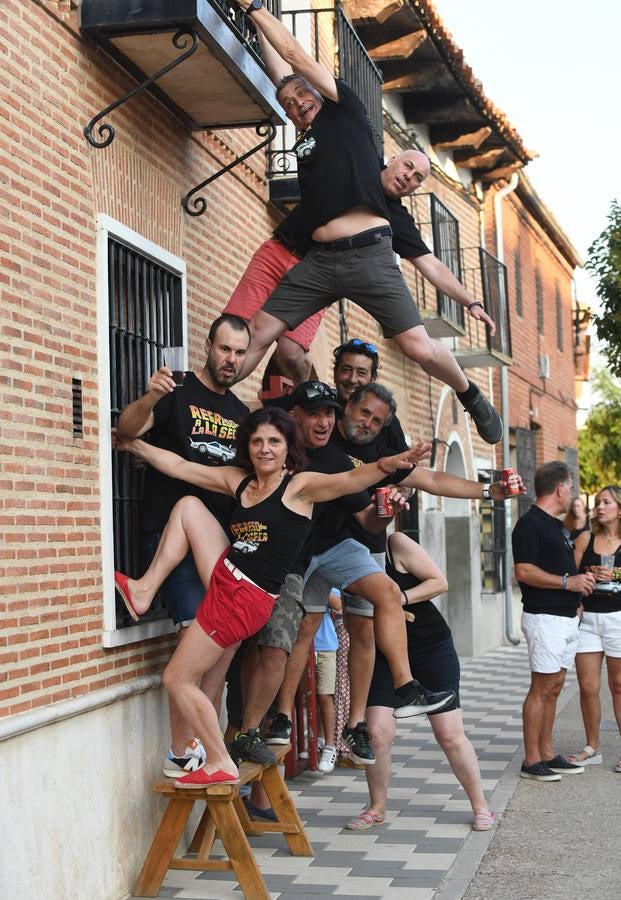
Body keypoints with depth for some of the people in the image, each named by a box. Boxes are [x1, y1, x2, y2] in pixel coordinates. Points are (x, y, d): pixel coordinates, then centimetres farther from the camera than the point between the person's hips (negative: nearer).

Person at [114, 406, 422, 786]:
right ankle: (145, 590, 6)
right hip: (224, 577, 7)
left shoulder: (299, 486, -10)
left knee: (178, 679, -1)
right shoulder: (238, 480, 9)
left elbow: (350, 480, -27)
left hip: (246, 597, -7)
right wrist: (132, 444, 17)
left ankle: (222, 765, 11)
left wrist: (385, 465, -45)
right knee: (188, 505, 7)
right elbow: (178, 466, 16)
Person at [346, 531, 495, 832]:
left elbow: (439, 582, -14)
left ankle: (480, 807, 14)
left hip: (430, 646, -3)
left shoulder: (396, 544, -16)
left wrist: (399, 598, -26)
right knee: (377, 732, -10)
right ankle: (377, 808, 10)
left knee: (450, 734, -1)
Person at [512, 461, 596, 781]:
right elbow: (524, 571, -21)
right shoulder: (530, 523, -12)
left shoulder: (557, 525, 18)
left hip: (567, 617, 9)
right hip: (545, 618, -9)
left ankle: (547, 755, 17)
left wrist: (581, 579, 12)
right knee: (542, 688, -7)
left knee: (554, 688, 11)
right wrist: (568, 582, -20)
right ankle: (531, 761, -2)